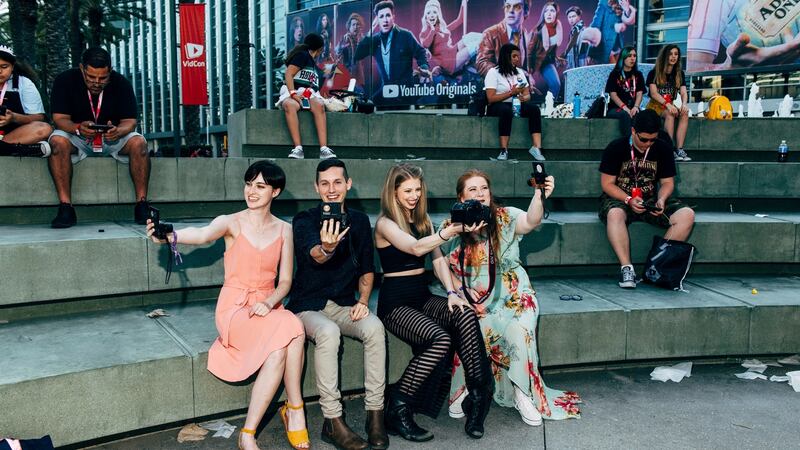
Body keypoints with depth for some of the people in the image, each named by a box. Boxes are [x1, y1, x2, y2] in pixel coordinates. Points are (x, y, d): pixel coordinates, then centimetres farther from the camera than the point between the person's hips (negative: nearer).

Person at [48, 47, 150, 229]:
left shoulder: (121, 84, -9)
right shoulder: (64, 81, -10)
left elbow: (130, 121, -13)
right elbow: (60, 118, -15)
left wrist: (118, 131, -37)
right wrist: (78, 128, -38)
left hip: (113, 139, 1)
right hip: (78, 140, 0)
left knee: (138, 143, -29)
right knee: (57, 141, -32)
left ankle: (142, 204, -26)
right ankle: (65, 207, -32)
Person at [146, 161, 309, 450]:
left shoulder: (284, 230, 6)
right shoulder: (231, 223, -4)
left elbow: (285, 281, 6)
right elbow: (202, 235, -27)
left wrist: (268, 303, -15)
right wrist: (168, 237, -48)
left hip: (268, 306, 3)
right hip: (234, 307, -3)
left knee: (281, 346, -31)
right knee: (291, 329, -31)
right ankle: (295, 410, -14)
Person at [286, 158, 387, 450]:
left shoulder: (360, 221, 7)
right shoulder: (305, 220, -7)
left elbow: (367, 269, 14)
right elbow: (314, 254, -29)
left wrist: (362, 301, -2)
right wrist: (327, 248, -53)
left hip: (344, 305, 3)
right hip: (308, 306, -3)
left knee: (375, 327, -27)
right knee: (328, 332, -35)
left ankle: (375, 413, -18)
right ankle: (332, 421, -25)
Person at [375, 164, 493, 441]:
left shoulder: (422, 219, 14)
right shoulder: (385, 224, -8)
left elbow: (438, 259, 10)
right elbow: (416, 248, -26)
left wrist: (451, 292, -6)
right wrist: (453, 230, -41)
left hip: (423, 297, 6)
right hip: (396, 302, -6)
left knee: (466, 315, -24)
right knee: (441, 339, -30)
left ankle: (478, 397, -18)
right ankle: (398, 410, -16)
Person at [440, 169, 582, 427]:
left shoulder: (506, 218, -3)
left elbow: (531, 221, -26)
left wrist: (540, 196, -46)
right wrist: (460, 290, -8)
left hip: (512, 296, 0)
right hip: (473, 300, 1)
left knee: (519, 333, -27)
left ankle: (523, 394, -4)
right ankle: (464, 390, -1)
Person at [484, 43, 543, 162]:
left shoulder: (520, 72, 16)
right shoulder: (493, 72, -2)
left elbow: (527, 94, 9)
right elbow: (491, 98, -12)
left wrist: (524, 98, -15)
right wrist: (511, 93, -16)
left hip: (517, 105, 5)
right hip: (497, 107, -5)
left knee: (534, 108, -26)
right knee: (506, 110, -40)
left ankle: (536, 147, -38)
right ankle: (504, 151, -40)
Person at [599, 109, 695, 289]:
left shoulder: (663, 148, 3)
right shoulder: (616, 147, -7)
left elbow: (667, 182, 7)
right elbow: (607, 183, -8)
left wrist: (661, 200, -15)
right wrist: (629, 200, -23)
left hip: (651, 199, 4)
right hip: (619, 198, -4)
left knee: (687, 215, -21)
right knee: (615, 214, -40)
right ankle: (626, 268, -35)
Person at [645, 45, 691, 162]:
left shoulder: (680, 74, 11)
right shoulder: (654, 73, -1)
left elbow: (683, 92, 1)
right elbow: (654, 93, -12)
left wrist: (684, 103, -23)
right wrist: (667, 104, -27)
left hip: (670, 105, 4)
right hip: (655, 105, -4)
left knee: (684, 113, -28)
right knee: (670, 114, -35)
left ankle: (679, 149, -35)